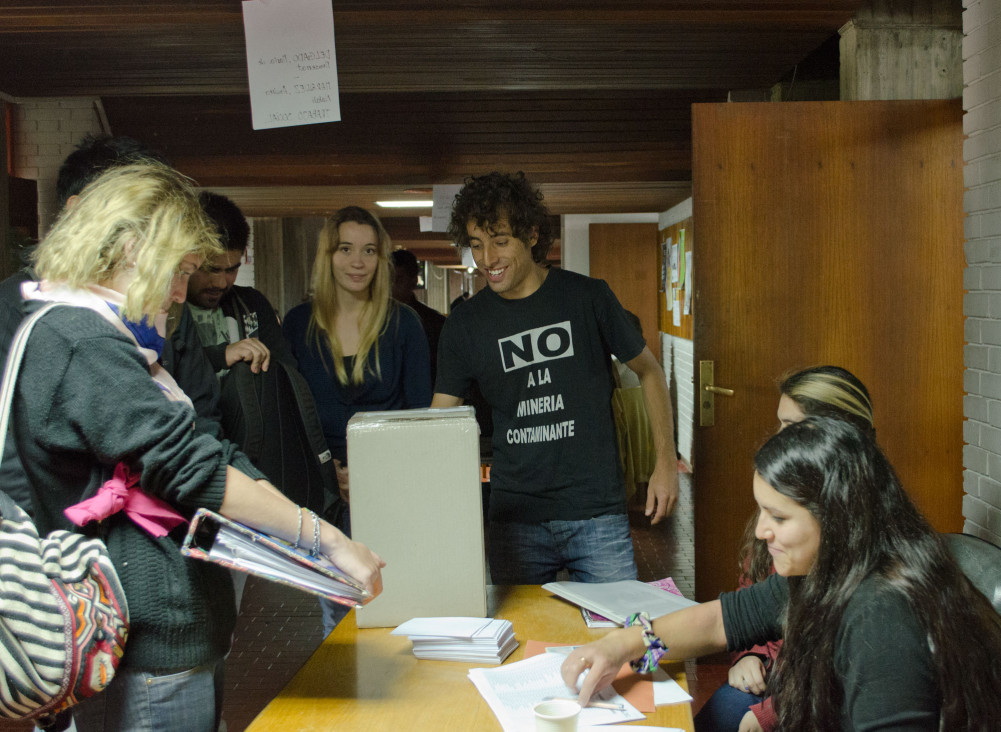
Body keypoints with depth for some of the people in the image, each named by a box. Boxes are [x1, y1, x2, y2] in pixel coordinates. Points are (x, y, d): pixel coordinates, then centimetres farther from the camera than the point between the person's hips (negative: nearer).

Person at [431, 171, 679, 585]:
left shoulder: (587, 298, -1)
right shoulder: (464, 325, 2)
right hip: (514, 520, 1)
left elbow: (649, 372, 9)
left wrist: (666, 462, 2)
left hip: (598, 515, -1)